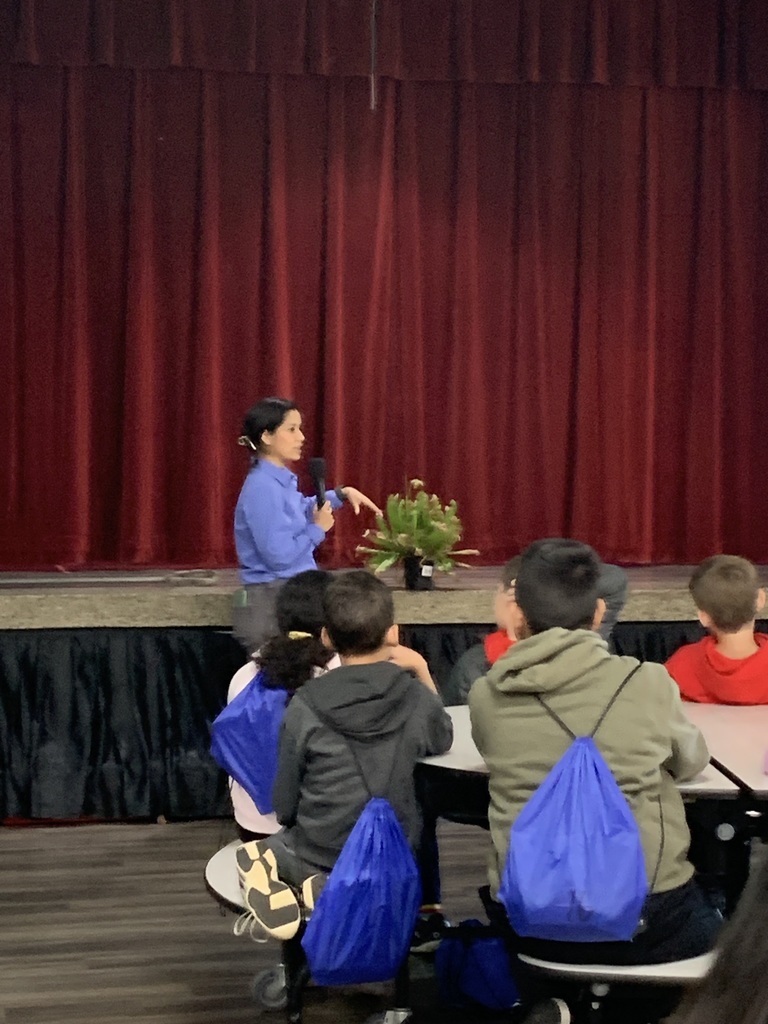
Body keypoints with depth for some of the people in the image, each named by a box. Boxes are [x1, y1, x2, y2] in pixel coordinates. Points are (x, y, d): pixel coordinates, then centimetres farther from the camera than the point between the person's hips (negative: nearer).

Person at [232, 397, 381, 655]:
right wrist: (318, 529, -9)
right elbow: (278, 555, -22)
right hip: (270, 603, -10)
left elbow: (302, 509, 35)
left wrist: (343, 494, 24)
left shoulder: (281, 481, 10)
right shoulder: (262, 488, -17)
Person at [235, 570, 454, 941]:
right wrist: (421, 671, 11)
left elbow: (284, 806, -5)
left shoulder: (305, 707, -13)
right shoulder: (417, 699, -10)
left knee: (252, 854, 31)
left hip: (319, 860, 0)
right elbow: (443, 741, 14)